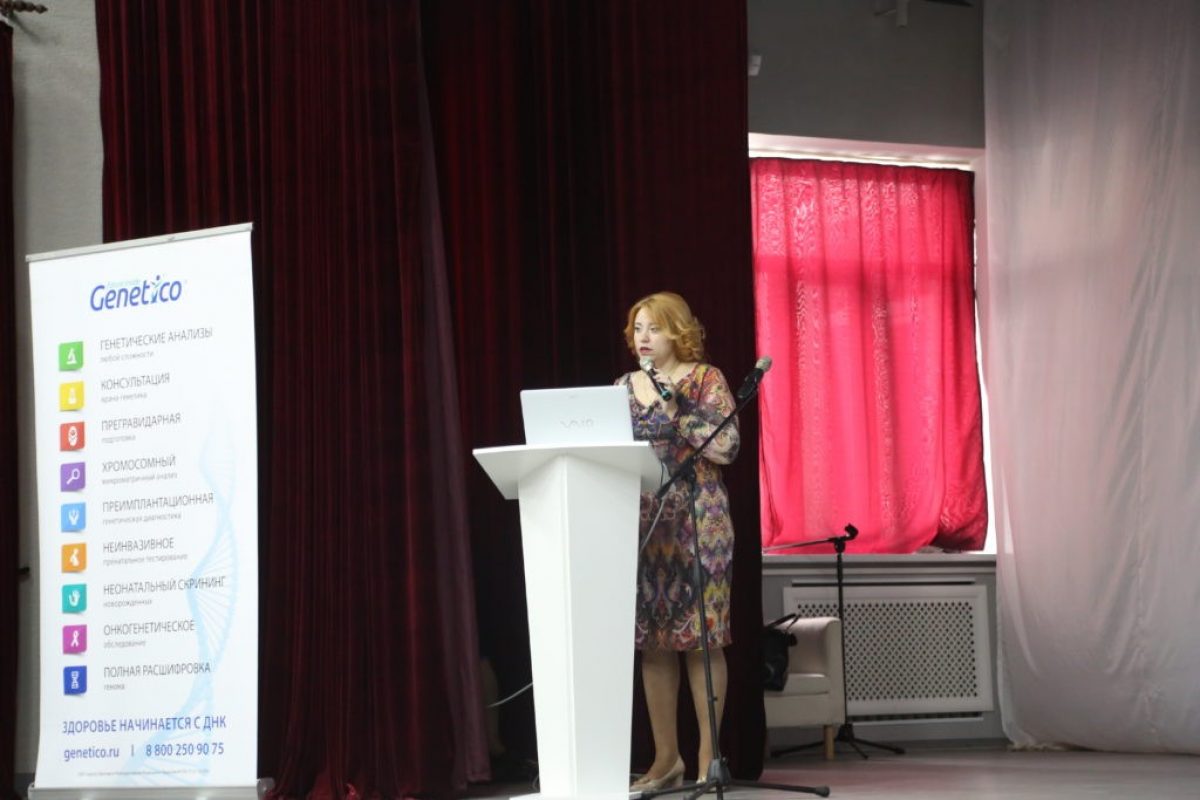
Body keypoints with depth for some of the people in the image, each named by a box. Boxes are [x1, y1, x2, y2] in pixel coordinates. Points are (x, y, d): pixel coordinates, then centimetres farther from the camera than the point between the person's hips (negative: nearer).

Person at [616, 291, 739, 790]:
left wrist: (676, 414, -14)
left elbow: (726, 448, -11)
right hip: (640, 523, 5)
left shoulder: (706, 380, -1)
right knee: (651, 641, 4)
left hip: (696, 521, -5)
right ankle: (666, 757, 12)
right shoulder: (624, 386, 14)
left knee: (699, 637, -5)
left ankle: (709, 757, 1)